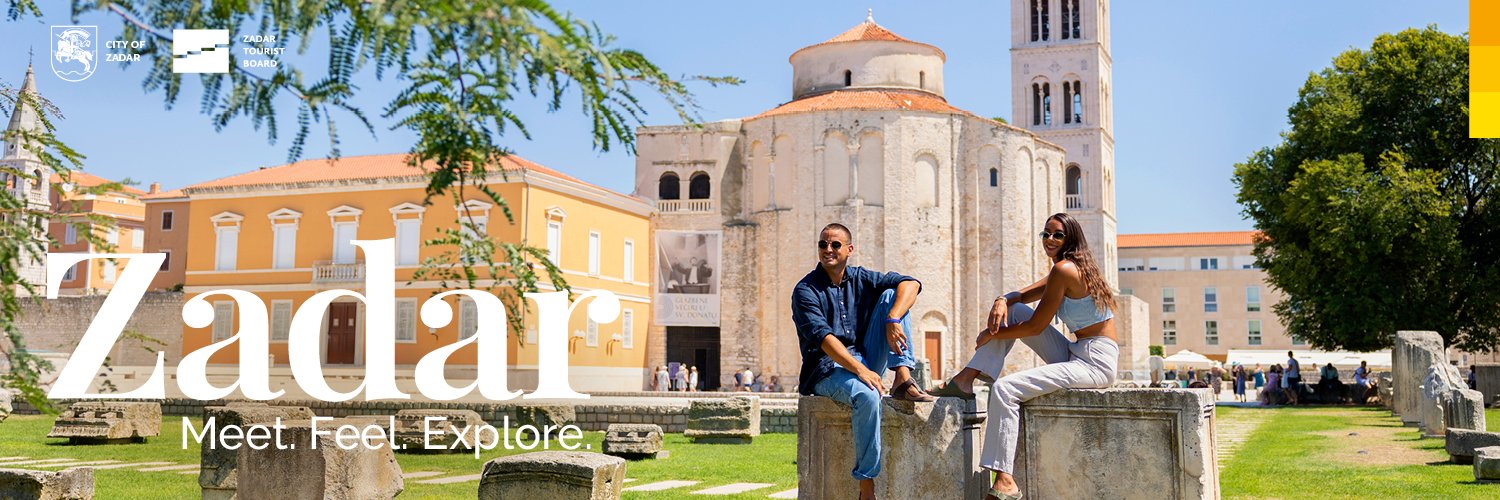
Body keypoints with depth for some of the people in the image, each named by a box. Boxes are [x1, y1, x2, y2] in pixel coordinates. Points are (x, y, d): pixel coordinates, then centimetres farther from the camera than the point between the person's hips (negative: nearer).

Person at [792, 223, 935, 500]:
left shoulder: (860, 279, 9)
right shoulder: (805, 290, -6)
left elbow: (910, 283, -3)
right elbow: (822, 337, -21)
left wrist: (893, 319, -23)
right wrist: (859, 369, -33)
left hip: (866, 360, 5)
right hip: (827, 369, -5)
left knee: (892, 294, -7)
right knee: (866, 395, -39)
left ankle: (903, 380, -19)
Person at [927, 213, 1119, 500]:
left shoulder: (1064, 269, -14)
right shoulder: (1074, 268, 16)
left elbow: (1035, 327, -12)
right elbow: (1024, 295, 15)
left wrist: (992, 335, 0)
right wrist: (1003, 301, -8)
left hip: (1095, 362, -10)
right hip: (1076, 355, 10)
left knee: (1005, 389, -22)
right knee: (1013, 311, 9)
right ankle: (966, 379, 4)